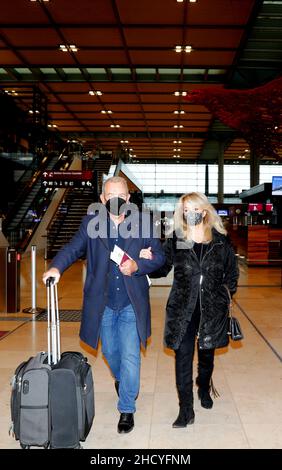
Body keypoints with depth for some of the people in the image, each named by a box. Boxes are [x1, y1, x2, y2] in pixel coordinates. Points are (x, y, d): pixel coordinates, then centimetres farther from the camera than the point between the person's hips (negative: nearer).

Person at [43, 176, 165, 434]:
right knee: (111, 352, 20)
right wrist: (56, 267, -27)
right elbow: (73, 248, -8)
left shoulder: (143, 222, -4)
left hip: (131, 304, -2)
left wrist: (137, 266, -19)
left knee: (130, 357, -3)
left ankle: (127, 409, 16)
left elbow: (159, 256, 0)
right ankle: (122, 381, 52)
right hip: (103, 304, 2)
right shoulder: (91, 223, 0)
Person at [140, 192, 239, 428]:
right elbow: (161, 269, 0)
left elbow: (231, 272, 9)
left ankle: (204, 389, 47)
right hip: (182, 310, -1)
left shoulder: (221, 241, -2)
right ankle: (186, 410, 10)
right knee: (183, 356, -2)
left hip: (212, 309, 1)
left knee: (207, 353, 18)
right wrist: (148, 260, -18)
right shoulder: (175, 241, -3)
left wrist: (227, 292, 1)